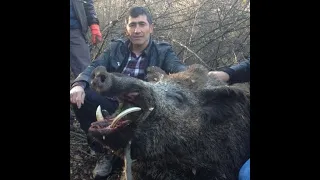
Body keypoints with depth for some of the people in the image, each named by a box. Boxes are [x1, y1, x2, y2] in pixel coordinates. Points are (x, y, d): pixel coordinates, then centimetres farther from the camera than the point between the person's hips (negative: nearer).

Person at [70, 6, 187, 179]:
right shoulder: (115, 47, 7)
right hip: (113, 106, 3)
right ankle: (103, 151, -2)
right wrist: (79, 84, -28)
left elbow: (179, 68, -19)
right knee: (79, 96, -20)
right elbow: (94, 67, -4)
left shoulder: (163, 51, 0)